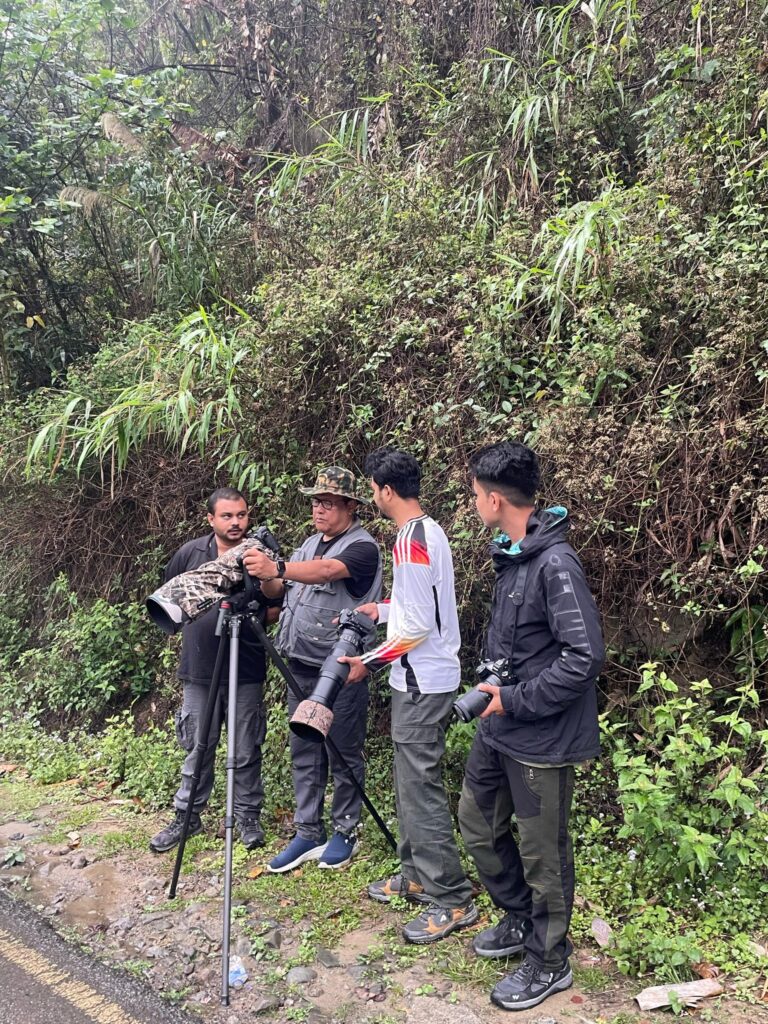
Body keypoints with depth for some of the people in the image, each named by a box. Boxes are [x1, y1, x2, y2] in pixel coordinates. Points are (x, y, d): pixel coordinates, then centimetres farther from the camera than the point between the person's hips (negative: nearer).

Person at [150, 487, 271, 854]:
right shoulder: (190, 552, 1)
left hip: (247, 672, -1)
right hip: (199, 671, 2)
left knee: (247, 751, 8)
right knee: (197, 748, 12)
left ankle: (249, 816, 23)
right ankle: (186, 816, 27)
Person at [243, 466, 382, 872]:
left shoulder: (362, 546, -12)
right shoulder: (310, 543, 14)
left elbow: (326, 571, -32)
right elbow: (277, 591, 9)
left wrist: (277, 568, -46)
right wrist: (264, 575, -12)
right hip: (300, 666, 8)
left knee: (343, 755, 6)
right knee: (304, 754, 13)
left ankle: (345, 831, 21)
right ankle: (307, 833, 23)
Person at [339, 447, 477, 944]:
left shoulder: (412, 539, -20)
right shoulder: (428, 530, 10)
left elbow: (419, 627, -21)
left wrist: (369, 662, -14)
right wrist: (382, 609, 18)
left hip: (422, 683, -10)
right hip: (422, 679, 10)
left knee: (421, 788, -2)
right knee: (411, 782, 18)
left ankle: (453, 900, 8)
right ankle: (417, 875, 31)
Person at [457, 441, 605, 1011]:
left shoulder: (555, 564, -24)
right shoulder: (510, 556, 5)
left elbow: (585, 656, -27)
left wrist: (515, 701, -20)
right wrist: (491, 683, 7)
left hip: (542, 737, -9)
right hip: (500, 728, 9)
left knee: (543, 852, 9)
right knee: (477, 822, 21)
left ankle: (550, 963, 32)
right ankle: (521, 921, 43)